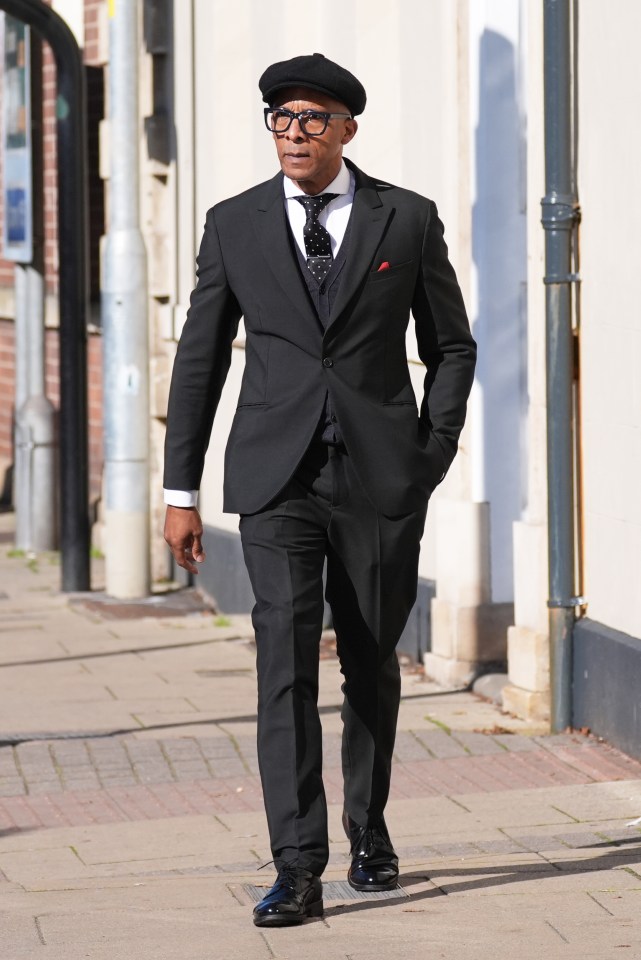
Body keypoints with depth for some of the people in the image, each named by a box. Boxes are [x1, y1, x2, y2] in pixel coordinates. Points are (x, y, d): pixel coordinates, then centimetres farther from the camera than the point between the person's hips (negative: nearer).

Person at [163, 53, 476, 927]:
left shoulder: (408, 221, 2)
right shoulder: (234, 225, 4)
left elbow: (451, 346, 10)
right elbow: (200, 359, 8)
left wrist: (432, 455, 0)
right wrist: (180, 490, 6)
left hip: (381, 476, 0)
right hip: (277, 477, 0)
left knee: (371, 662, 12)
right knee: (286, 664, -12)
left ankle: (369, 830, 32)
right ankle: (299, 869, -15)